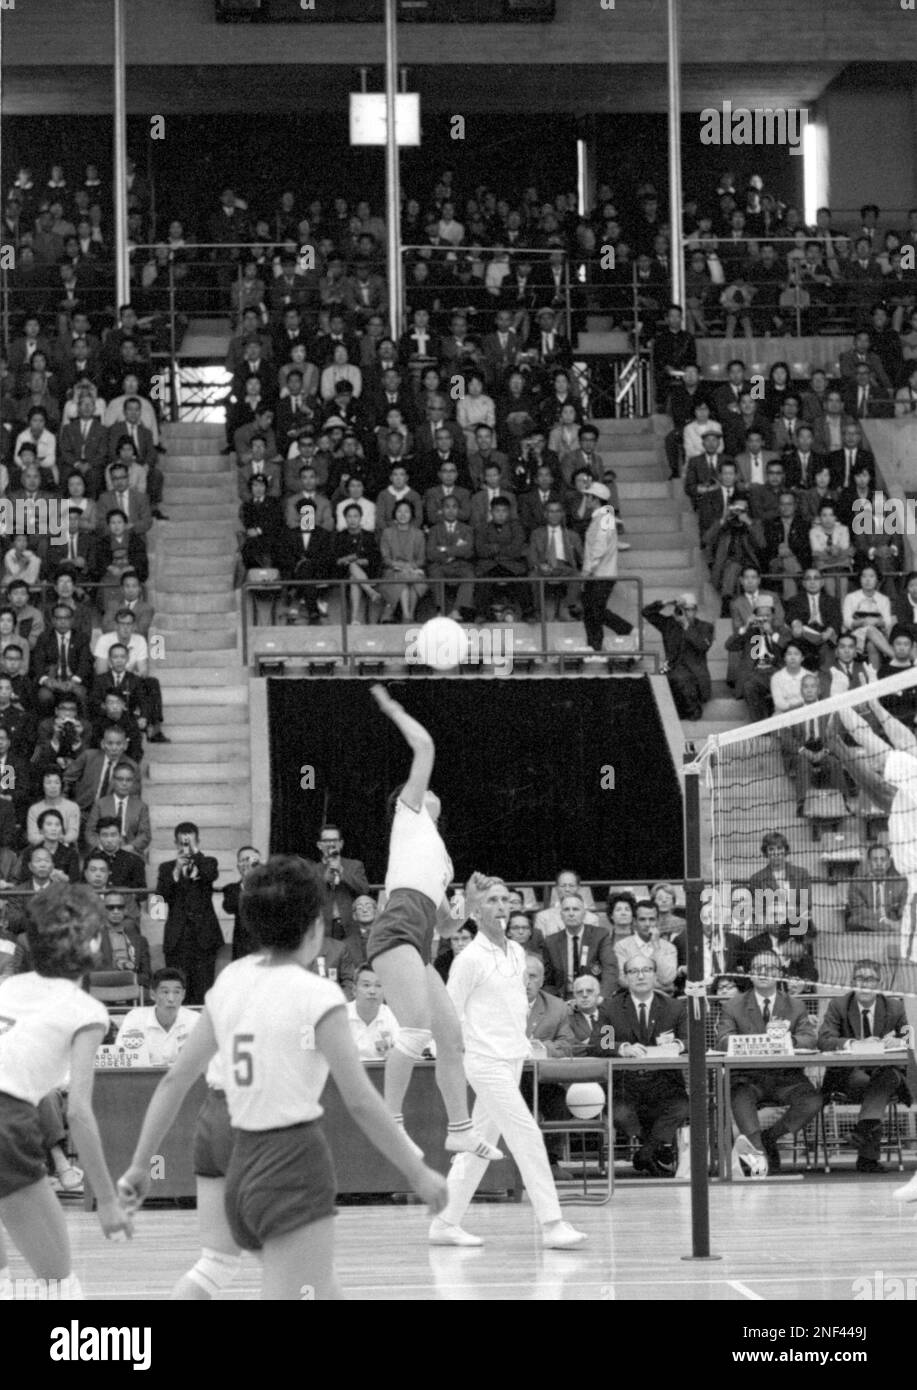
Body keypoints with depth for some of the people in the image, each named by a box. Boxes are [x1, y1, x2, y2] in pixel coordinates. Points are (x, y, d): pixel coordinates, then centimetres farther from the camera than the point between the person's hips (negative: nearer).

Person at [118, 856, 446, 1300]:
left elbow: (175, 1080, 8)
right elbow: (360, 1102, -11)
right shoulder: (317, 996, -12)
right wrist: (418, 1173, -2)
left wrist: (140, 1164, 14)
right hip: (294, 1164, -8)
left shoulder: (230, 981, 6)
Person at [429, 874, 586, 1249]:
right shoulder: (470, 958, -11)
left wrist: (520, 1042, 13)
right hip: (487, 1062, -8)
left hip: (513, 1060, 8)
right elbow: (449, 1012, -6)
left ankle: (446, 1222, 18)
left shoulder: (517, 953, 11)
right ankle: (551, 1224, -11)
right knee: (528, 1137, -12)